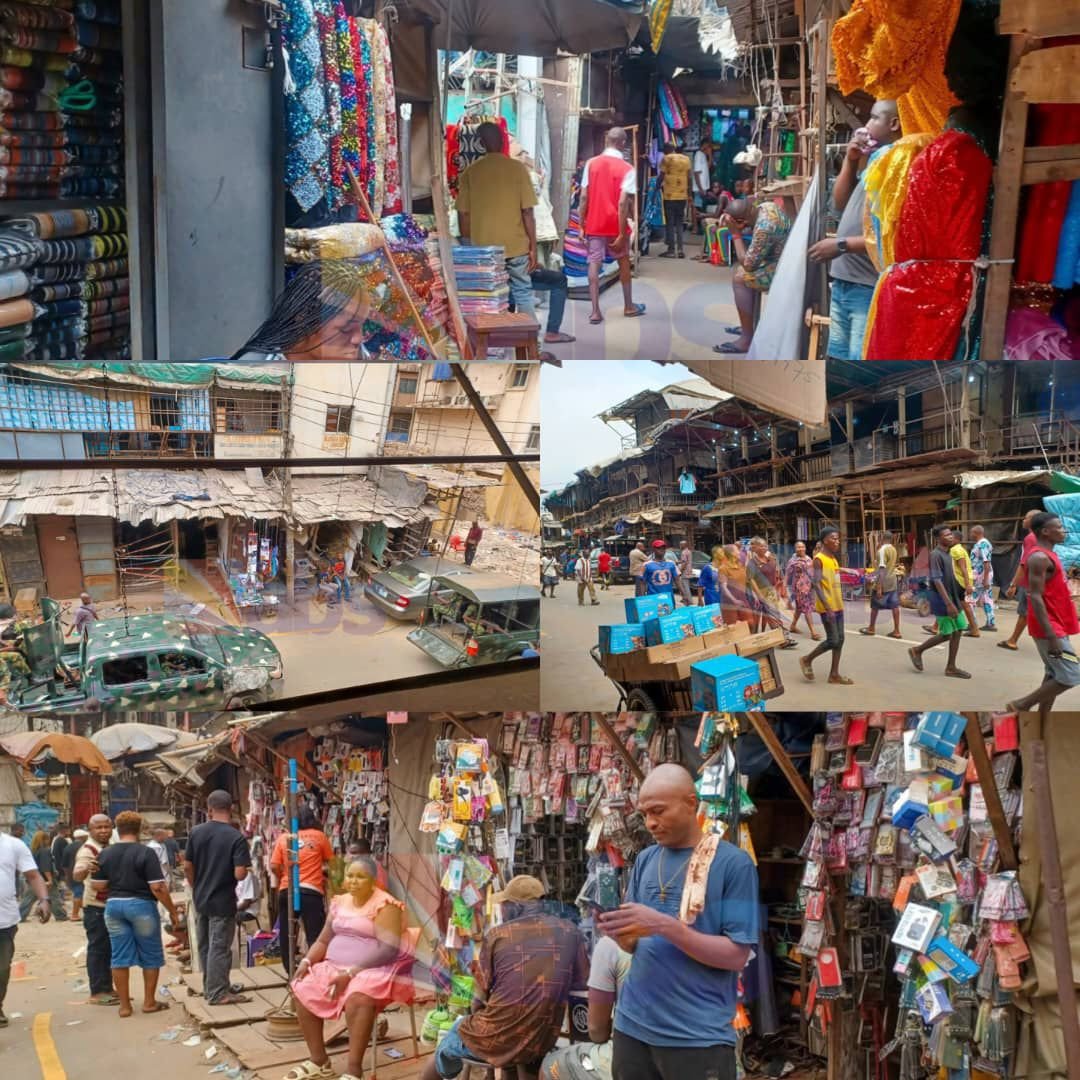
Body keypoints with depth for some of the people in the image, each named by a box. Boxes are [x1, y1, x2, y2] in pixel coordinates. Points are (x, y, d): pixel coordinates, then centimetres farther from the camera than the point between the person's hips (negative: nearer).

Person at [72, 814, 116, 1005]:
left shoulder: (108, 848, 11)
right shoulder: (88, 850, -16)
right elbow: (77, 876, -34)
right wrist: (86, 869, -54)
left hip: (109, 905, 9)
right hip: (96, 907, -9)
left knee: (108, 948, 14)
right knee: (97, 948, -5)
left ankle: (107, 988, 23)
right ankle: (97, 992, -2)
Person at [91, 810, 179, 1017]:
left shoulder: (105, 854, 1)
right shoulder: (145, 853, -12)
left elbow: (97, 884, 4)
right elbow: (157, 887, -16)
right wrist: (173, 911, -7)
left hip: (114, 905, 4)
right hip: (141, 905, -4)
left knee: (120, 957, 10)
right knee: (151, 956, 10)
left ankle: (124, 1005, 13)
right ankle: (149, 1002, 15)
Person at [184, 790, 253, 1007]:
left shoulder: (196, 832, -3)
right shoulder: (236, 838, -17)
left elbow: (187, 867, 3)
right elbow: (240, 874, -22)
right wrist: (246, 870, 1)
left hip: (200, 900, 5)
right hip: (223, 902, -5)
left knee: (205, 946, 17)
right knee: (219, 948, 2)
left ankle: (210, 987, 28)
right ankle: (218, 993, 7)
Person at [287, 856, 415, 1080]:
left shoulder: (385, 905, -12)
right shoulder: (340, 903, 12)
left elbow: (388, 950, -21)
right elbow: (323, 941, 16)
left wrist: (351, 973, -25)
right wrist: (306, 961, -5)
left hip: (377, 969, -8)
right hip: (337, 967, 8)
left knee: (358, 997, -37)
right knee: (303, 991, -11)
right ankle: (319, 1061, -2)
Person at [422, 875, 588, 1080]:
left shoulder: (497, 934, -6)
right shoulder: (570, 932, 0)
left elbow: (480, 997, -2)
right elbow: (580, 984, 6)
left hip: (496, 1040, -3)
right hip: (542, 1041, 3)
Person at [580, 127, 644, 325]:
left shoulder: (591, 163, 0)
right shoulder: (627, 169, -8)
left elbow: (584, 197, -2)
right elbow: (623, 203, -15)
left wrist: (582, 224, 5)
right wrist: (621, 234, -14)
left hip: (594, 225, 1)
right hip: (615, 225, -1)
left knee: (594, 264, 1)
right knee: (624, 261, 18)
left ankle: (595, 311, -8)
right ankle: (629, 306, 28)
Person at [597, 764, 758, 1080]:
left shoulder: (733, 863, -8)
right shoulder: (645, 860, 9)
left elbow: (737, 956, -12)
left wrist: (665, 926, -20)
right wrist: (621, 933, -9)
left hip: (698, 1036, -5)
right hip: (632, 1025, 5)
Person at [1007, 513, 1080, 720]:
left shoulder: (1049, 555, 14)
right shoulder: (1039, 558, -18)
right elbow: (1036, 597, -23)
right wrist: (1051, 636, -26)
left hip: (1056, 626, 10)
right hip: (1050, 629, -10)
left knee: (1054, 675, 11)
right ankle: (1022, 706, -2)